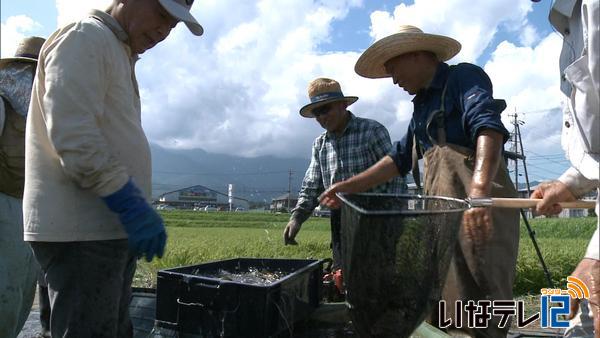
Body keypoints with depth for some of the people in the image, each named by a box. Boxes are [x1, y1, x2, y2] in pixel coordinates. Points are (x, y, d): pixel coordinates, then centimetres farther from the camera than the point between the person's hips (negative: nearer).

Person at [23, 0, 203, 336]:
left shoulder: (117, 52, 22)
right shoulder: (84, 37, -7)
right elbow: (72, 135, -20)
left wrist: (134, 207, 19)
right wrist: (131, 203, -23)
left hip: (108, 230, 10)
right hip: (81, 232, -10)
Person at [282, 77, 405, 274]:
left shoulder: (372, 131, -6)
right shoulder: (319, 144, 10)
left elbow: (394, 179, -8)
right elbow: (311, 187, 11)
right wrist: (297, 217, -5)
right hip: (340, 226, 5)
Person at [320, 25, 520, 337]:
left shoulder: (464, 77, -2)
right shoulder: (422, 103, 22)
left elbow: (488, 127, -21)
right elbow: (401, 157, 25)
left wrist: (479, 192, -37)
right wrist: (351, 186, 18)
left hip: (479, 208, -8)